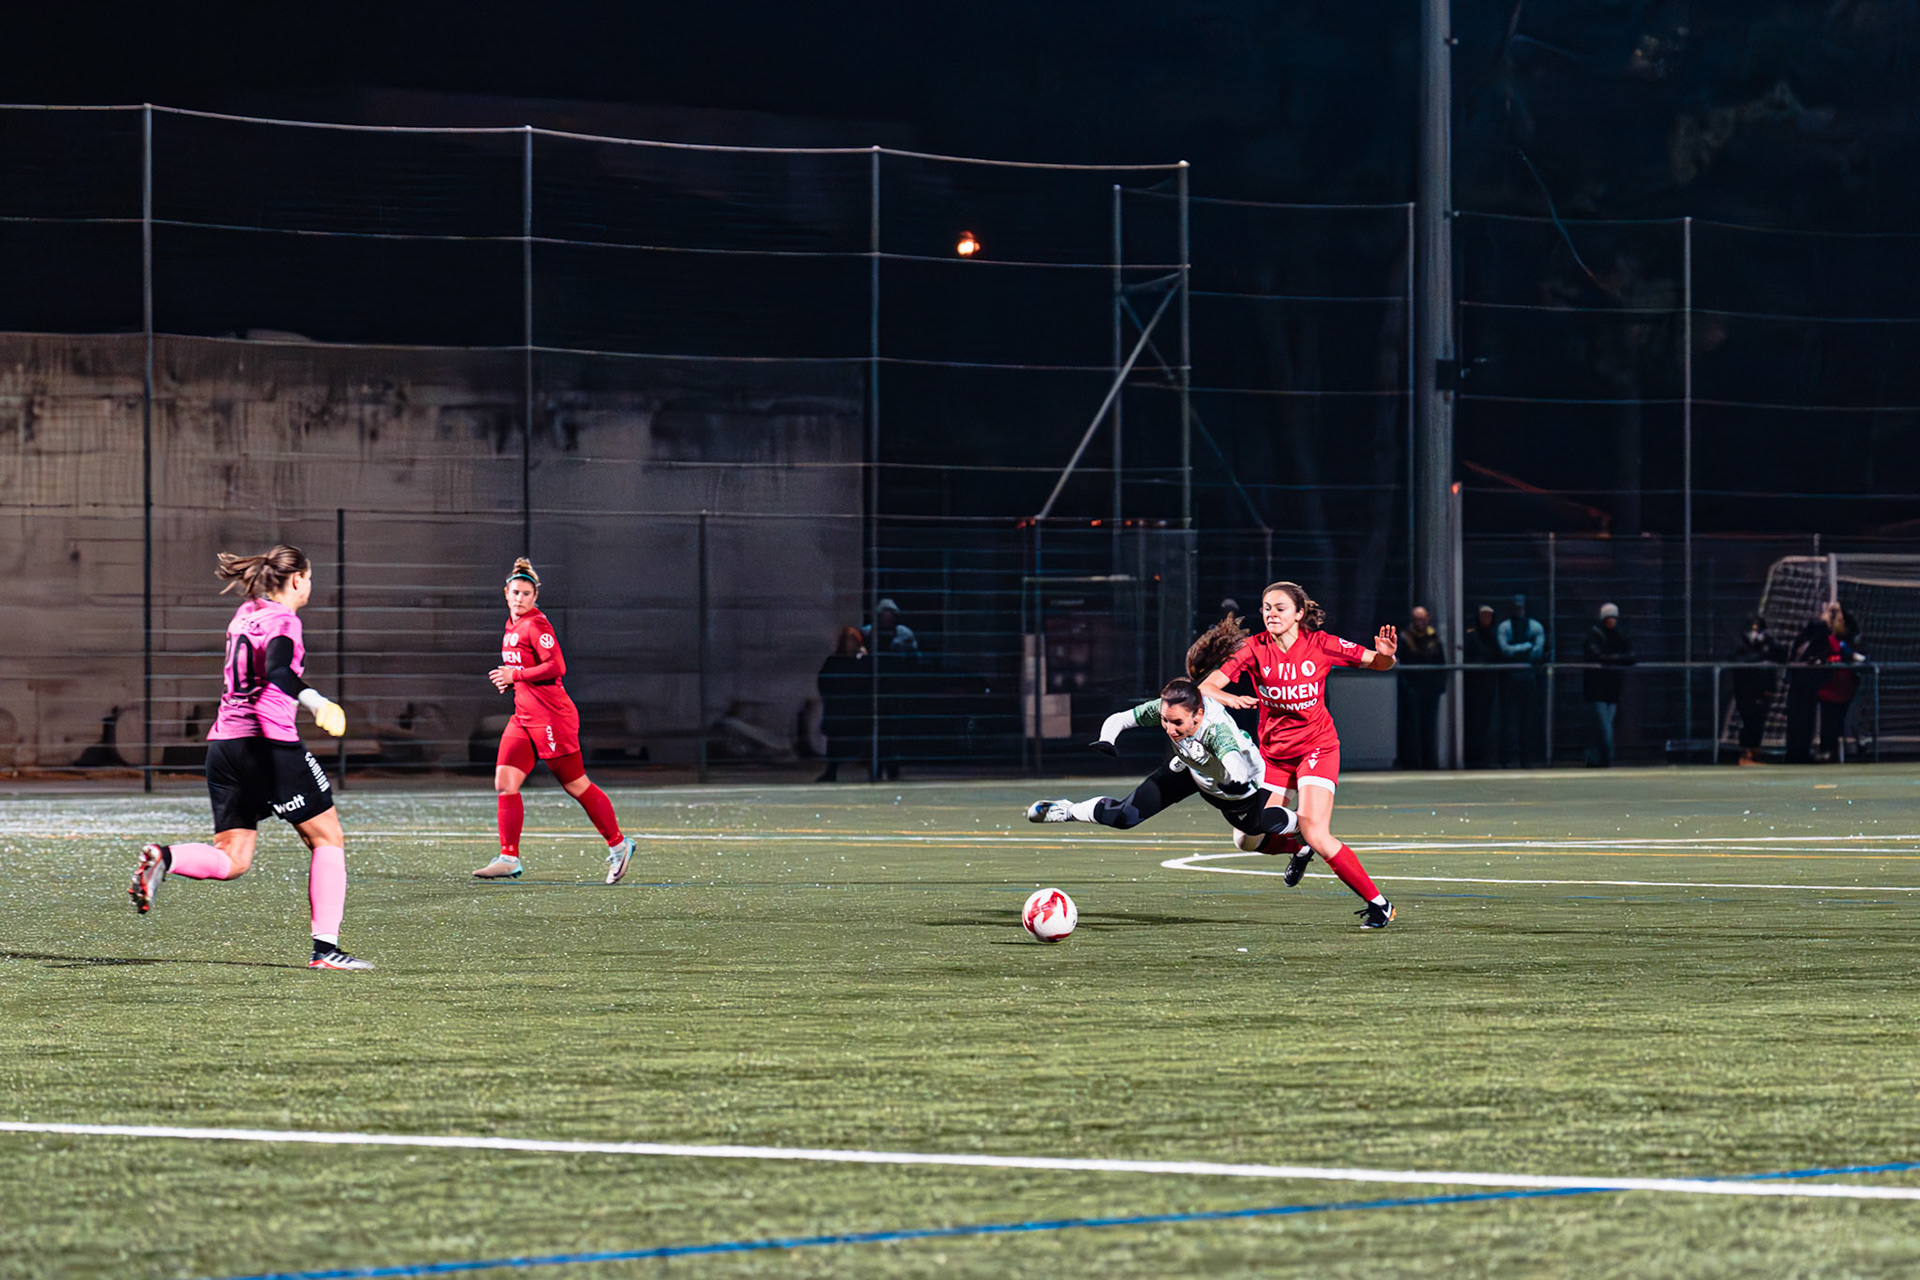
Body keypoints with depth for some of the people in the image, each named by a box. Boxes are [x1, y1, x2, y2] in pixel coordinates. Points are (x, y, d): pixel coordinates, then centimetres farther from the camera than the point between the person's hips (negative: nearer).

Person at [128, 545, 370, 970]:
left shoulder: (246, 613, 17)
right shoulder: (283, 621, -7)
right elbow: (277, 672, -26)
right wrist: (314, 701, -38)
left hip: (224, 742, 8)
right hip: (270, 741, -8)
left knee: (231, 860, 8)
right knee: (328, 839, 5)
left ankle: (165, 858, -21)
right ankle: (325, 947, -1)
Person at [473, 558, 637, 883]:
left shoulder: (536, 625, -13)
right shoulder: (512, 625, 14)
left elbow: (556, 667, -21)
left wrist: (516, 675, -16)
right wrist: (508, 680, 8)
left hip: (550, 716, -9)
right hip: (524, 717, 9)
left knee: (576, 785, 0)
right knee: (504, 782, -3)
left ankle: (618, 846, 13)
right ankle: (509, 859, -2)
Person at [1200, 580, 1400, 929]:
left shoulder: (1320, 645, -11)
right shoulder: (1256, 649, -8)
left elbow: (1377, 664, -2)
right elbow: (1206, 687, -14)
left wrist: (1385, 654, -27)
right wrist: (1230, 698, -36)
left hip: (1316, 747, -4)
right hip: (1273, 752, 4)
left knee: (1315, 834, -20)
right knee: (1248, 839, -2)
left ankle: (1377, 902, -7)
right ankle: (1299, 847, 32)